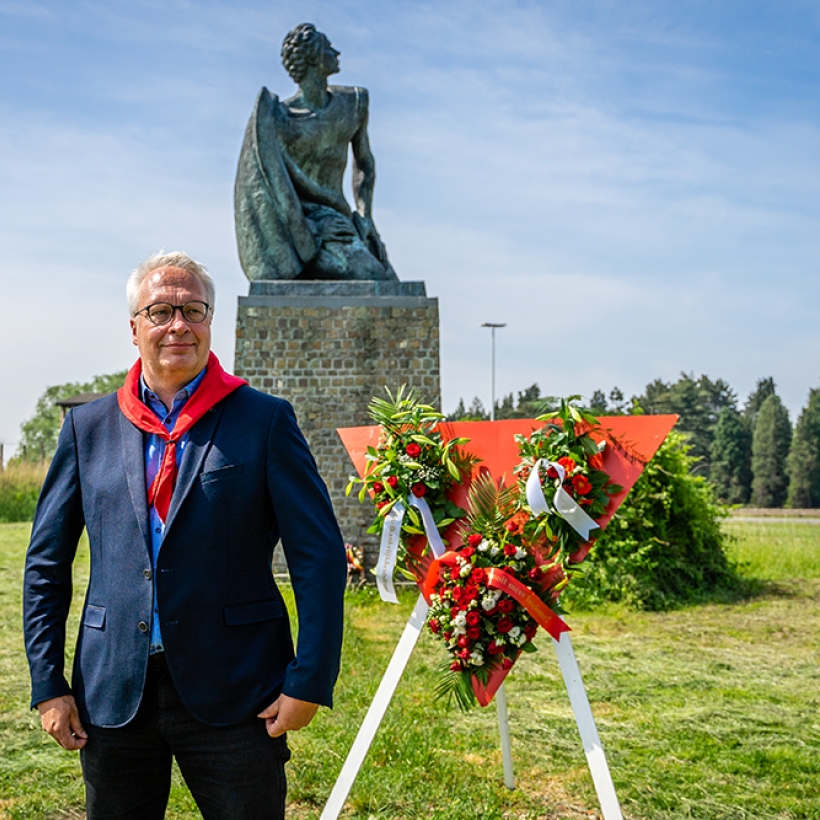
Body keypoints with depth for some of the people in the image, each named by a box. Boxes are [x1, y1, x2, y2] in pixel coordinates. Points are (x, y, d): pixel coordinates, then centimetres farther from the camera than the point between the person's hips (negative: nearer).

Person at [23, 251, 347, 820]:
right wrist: (48, 684, 4)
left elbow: (321, 557, -4)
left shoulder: (265, 421, -2)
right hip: (113, 696, 3)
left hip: (233, 698, -2)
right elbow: (46, 564, 10)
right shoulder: (89, 427, 7)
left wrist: (309, 682, -9)